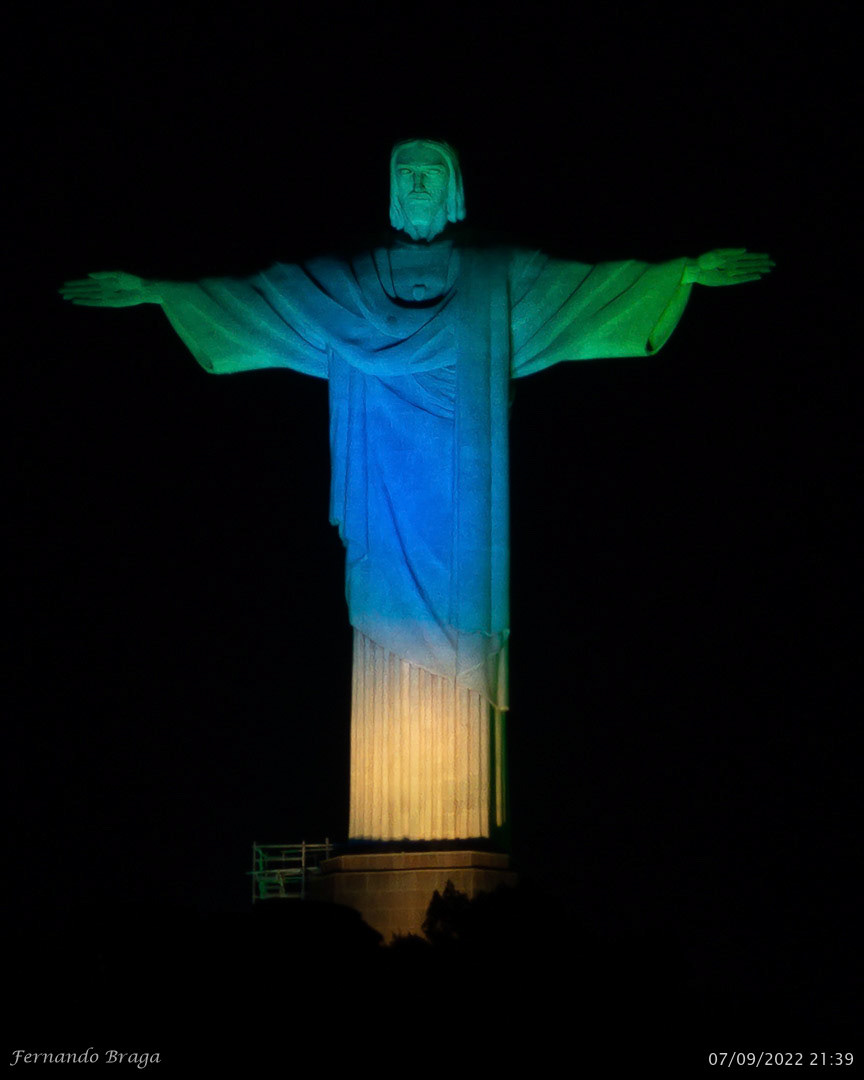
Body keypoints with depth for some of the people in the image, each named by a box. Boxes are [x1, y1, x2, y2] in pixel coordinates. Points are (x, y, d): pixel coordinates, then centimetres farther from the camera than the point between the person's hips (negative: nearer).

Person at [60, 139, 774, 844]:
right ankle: (389, 819, -6)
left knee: (458, 640, -8)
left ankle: (464, 818, -8)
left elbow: (588, 282, 6)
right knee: (392, 636, -6)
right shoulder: (349, 280, 13)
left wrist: (685, 271, -4)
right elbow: (261, 293, 12)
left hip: (462, 493, -1)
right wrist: (158, 292, 6)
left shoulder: (498, 276, 12)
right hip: (389, 489, 1)